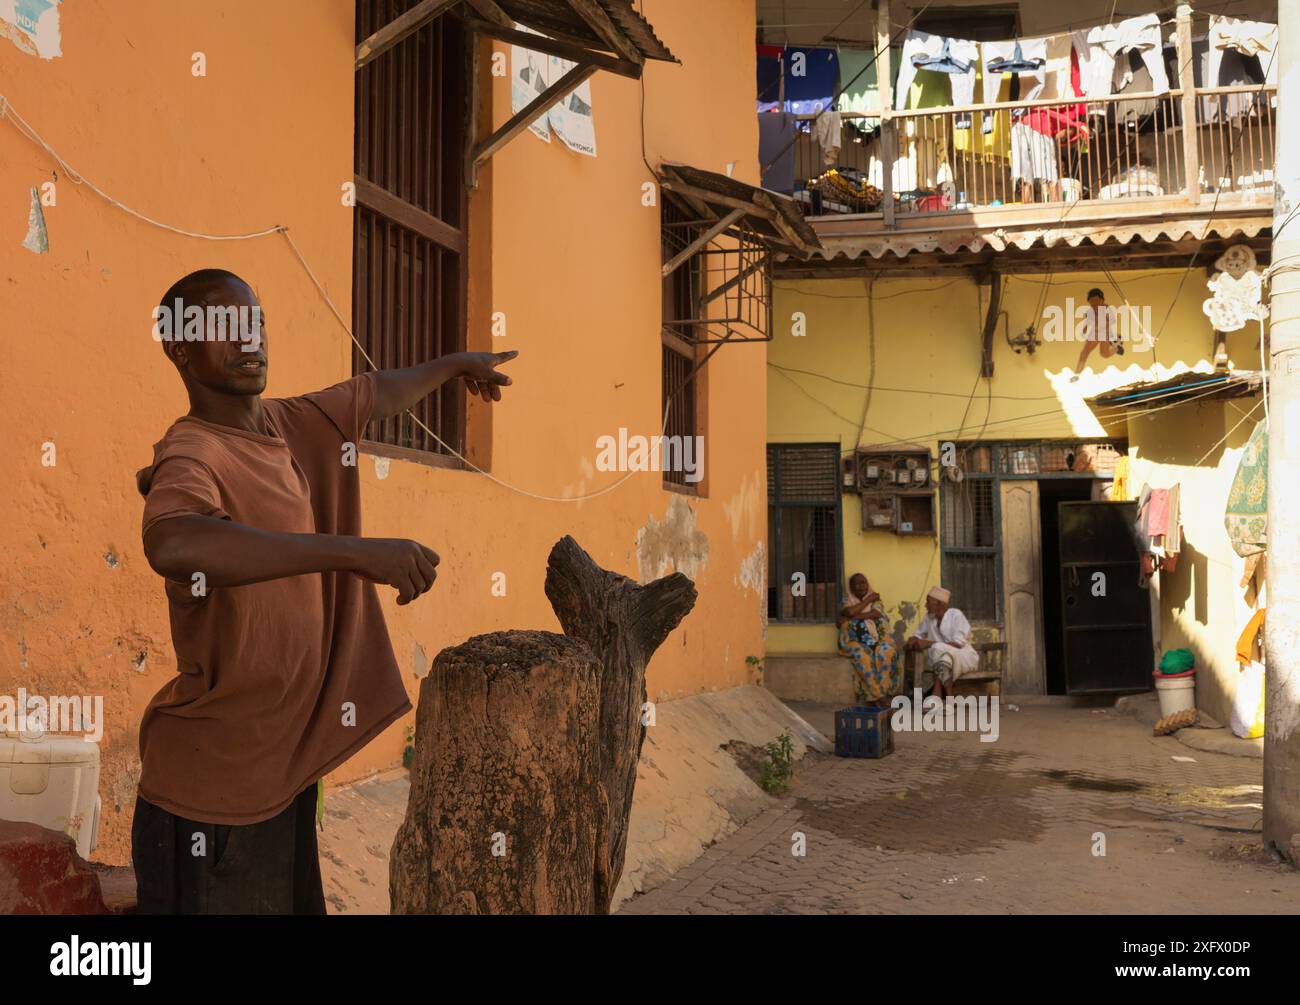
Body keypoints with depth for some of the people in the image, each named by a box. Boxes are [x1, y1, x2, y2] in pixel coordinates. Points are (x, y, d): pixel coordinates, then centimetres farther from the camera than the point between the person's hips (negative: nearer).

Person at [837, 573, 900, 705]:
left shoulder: (876, 601, 17)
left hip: (877, 638, 1)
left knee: (887, 651, -34)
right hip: (856, 641, -1)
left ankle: (873, 695, -32)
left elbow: (876, 614, -6)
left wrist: (848, 619, -9)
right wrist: (868, 600, 2)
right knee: (862, 655, -36)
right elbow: (851, 612, -9)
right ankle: (879, 695, -32)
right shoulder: (848, 604, 16)